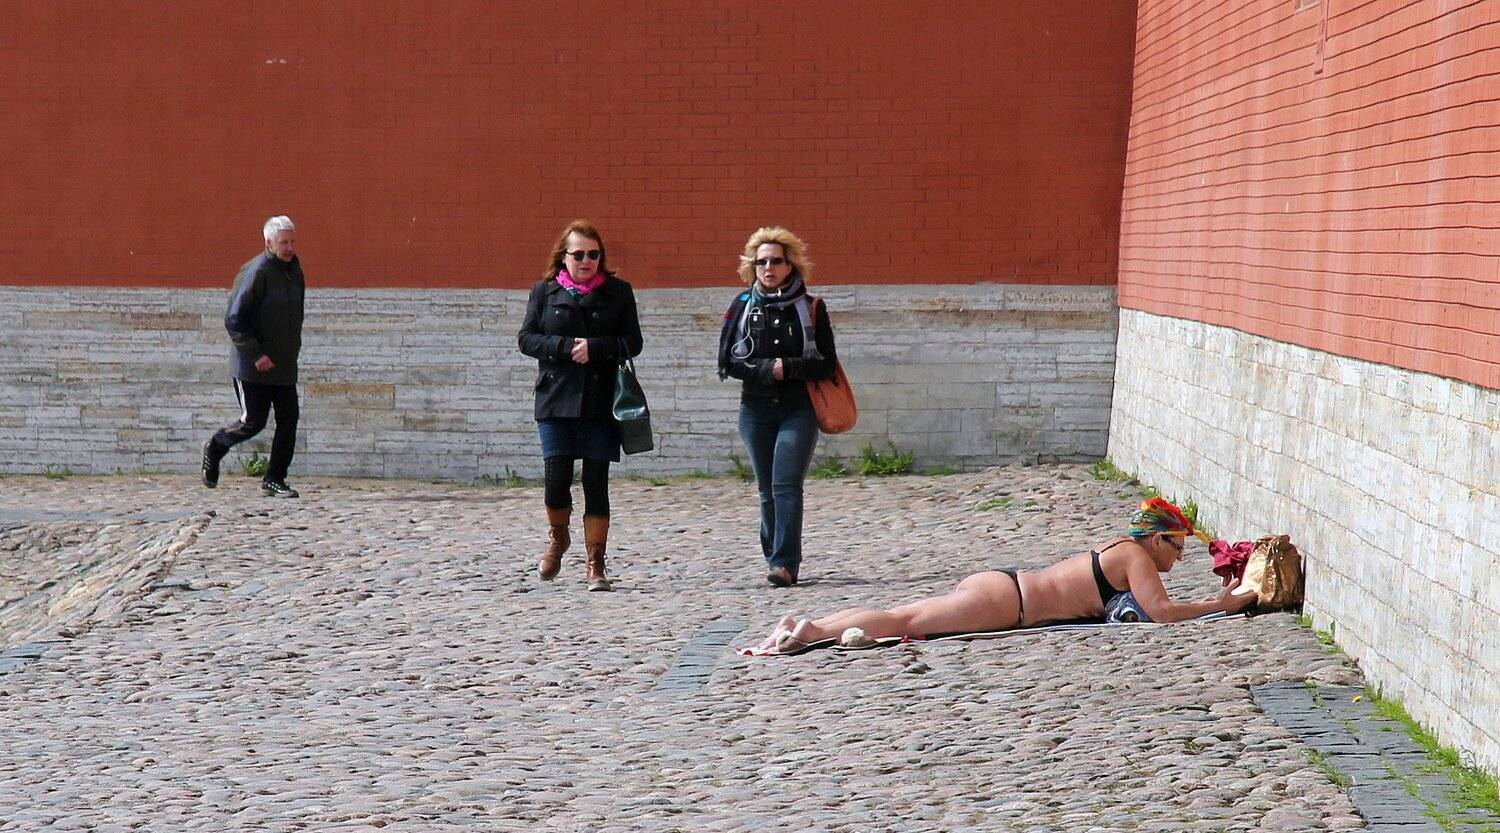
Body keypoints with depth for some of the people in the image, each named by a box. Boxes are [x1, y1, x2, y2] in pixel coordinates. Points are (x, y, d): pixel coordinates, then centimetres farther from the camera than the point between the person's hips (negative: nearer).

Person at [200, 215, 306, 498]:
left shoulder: (294, 270, 9)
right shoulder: (255, 273, -16)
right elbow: (233, 320, -17)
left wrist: (294, 347, 14)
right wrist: (255, 355, -20)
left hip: (285, 365, 7)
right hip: (253, 367, -7)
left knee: (288, 421, -1)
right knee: (253, 422, -1)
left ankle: (274, 479, 7)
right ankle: (215, 447, 26)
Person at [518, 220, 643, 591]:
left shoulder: (618, 292, 7)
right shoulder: (545, 291, 8)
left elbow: (632, 342, 2)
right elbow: (527, 338, 3)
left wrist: (595, 348, -13)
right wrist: (565, 347, -12)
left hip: (600, 403, 0)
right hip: (556, 400, 0)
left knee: (596, 482, -1)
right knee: (556, 477, -6)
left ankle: (596, 564, 6)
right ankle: (558, 538, 24)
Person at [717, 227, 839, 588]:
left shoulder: (810, 308, 3)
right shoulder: (742, 306, 6)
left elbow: (826, 364, 0)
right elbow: (727, 361, 2)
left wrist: (788, 366, -14)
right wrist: (766, 369, -11)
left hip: (799, 409, -2)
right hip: (756, 408, 2)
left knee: (786, 485, -15)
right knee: (768, 490, 7)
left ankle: (784, 562, -19)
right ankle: (776, 557, 19)